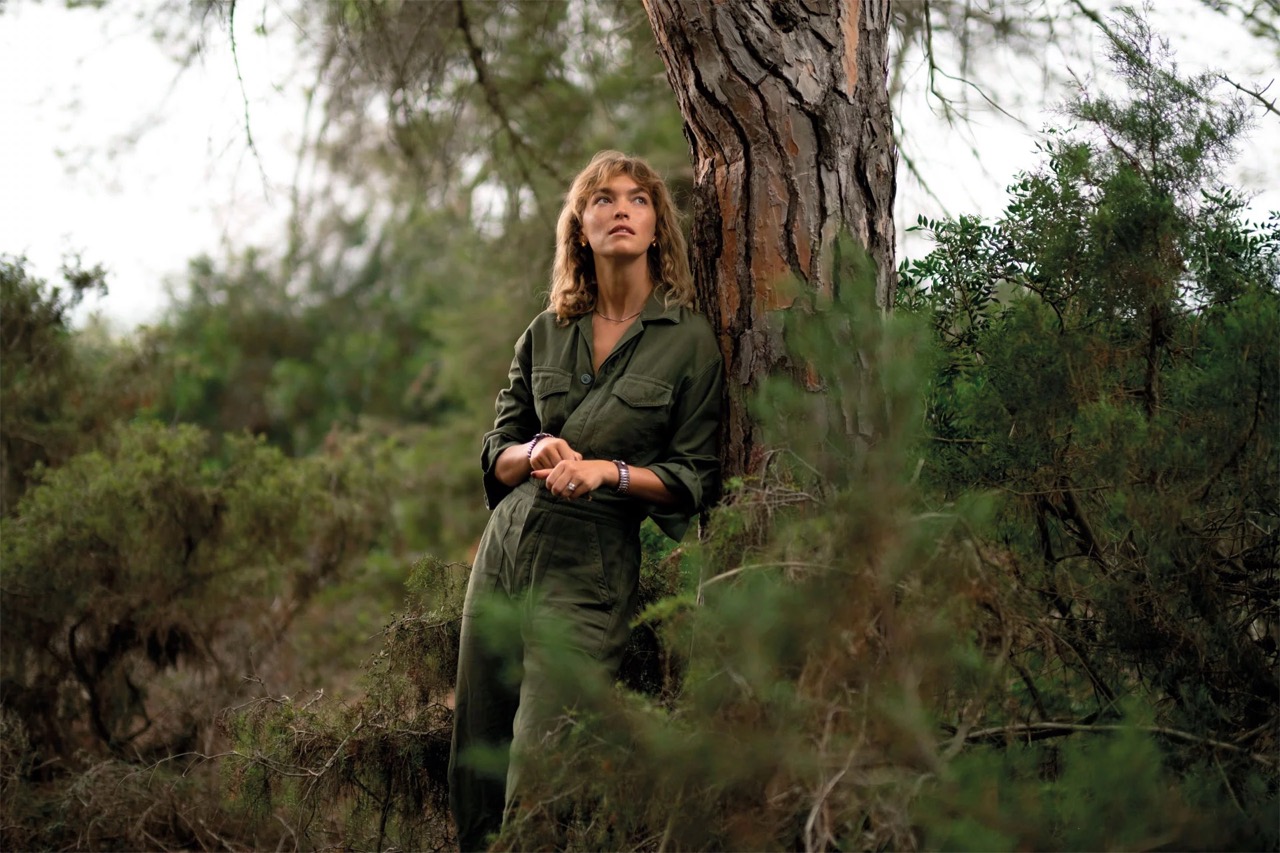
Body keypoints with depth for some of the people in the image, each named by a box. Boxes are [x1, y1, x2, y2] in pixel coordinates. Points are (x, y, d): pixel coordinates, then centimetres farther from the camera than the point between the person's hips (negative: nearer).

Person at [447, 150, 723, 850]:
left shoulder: (689, 340, -1)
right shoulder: (545, 334, 10)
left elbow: (695, 478, -1)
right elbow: (496, 453, 13)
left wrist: (609, 471, -16)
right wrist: (535, 453, -9)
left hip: (589, 567, -4)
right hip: (505, 548, 4)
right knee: (474, 761, 6)